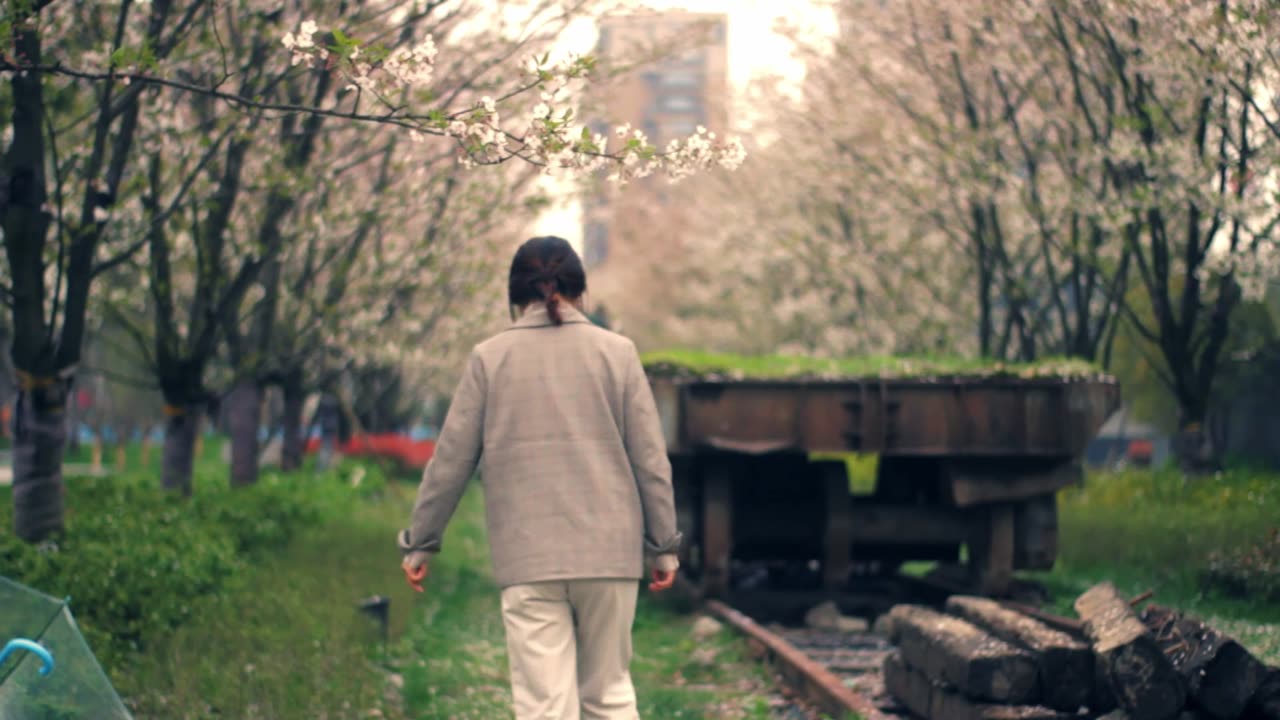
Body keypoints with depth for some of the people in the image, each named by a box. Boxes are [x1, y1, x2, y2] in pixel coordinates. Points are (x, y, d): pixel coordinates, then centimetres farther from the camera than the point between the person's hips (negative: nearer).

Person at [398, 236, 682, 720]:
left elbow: (450, 460, 4)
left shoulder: (490, 358, 2)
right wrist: (663, 546, 12)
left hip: (528, 557, -1)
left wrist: (420, 543, 14)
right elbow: (650, 460, 4)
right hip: (610, 551, 1)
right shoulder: (617, 352, 4)